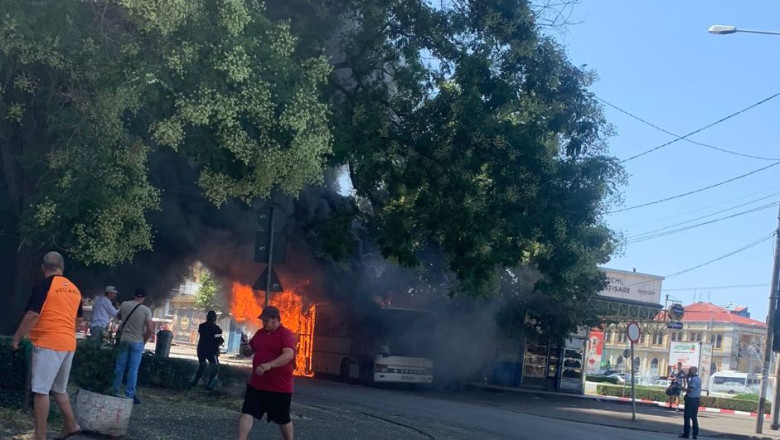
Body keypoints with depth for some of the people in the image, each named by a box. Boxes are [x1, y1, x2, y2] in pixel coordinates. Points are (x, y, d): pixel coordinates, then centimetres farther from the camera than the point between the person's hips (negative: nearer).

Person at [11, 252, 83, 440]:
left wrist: (17, 337, -8)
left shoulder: (43, 285, -9)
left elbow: (32, 315, -15)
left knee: (41, 390, -5)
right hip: (69, 345, 7)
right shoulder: (74, 289, 12)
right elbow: (77, 319, 19)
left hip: (47, 344, -7)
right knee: (59, 389, 20)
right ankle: (71, 425, 23)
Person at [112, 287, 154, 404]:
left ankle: (115, 392, 16)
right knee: (133, 369, 0)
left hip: (124, 340, 3)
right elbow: (150, 329, -14)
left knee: (120, 367, 11)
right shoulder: (146, 310, -10)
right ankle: (129, 395, 0)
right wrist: (144, 340, 2)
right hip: (137, 342, -3)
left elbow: (119, 316, 19)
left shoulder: (124, 305, -1)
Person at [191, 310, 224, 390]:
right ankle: (209, 385, -3)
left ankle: (194, 382, 17)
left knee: (202, 366, 25)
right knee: (215, 368, 8)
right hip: (211, 351, -6)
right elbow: (218, 341, -18)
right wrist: (222, 341, 6)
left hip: (201, 350, 6)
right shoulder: (216, 328, -14)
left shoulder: (201, 326, 5)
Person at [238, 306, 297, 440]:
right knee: (247, 412, -5)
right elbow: (251, 348, 25)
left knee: (283, 420, 10)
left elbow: (288, 355, -30)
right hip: (256, 384, 6)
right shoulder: (260, 333, 9)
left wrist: (269, 365, -45)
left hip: (280, 387, -6)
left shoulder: (286, 334, -14)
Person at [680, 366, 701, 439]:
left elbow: (691, 389, -25)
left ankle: (686, 433, -3)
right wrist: (688, 378, 14)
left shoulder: (693, 379, -16)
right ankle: (695, 434, 13)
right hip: (697, 399, 9)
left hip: (691, 399, -9)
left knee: (687, 416, -4)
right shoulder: (698, 379, 14)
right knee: (694, 417, 13)